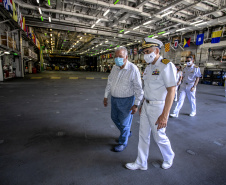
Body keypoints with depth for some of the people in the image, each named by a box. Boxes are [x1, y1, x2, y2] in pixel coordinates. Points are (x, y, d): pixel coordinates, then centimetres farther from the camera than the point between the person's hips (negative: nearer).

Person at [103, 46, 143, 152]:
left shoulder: (133, 69, -20)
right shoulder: (114, 68, 1)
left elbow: (138, 88, -17)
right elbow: (109, 83, 10)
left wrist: (136, 104, -17)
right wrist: (106, 97, 13)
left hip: (126, 100, -7)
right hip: (114, 99, 7)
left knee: (124, 122, 5)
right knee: (115, 118, 20)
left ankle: (123, 143, 29)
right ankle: (126, 133, 45)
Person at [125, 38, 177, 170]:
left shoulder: (166, 66, -18)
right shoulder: (149, 67, 9)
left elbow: (171, 91, -22)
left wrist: (164, 115, -25)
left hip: (158, 108, -8)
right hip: (147, 106, 8)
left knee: (159, 137, 11)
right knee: (143, 135, 14)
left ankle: (169, 157, 43)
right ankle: (141, 163, 32)